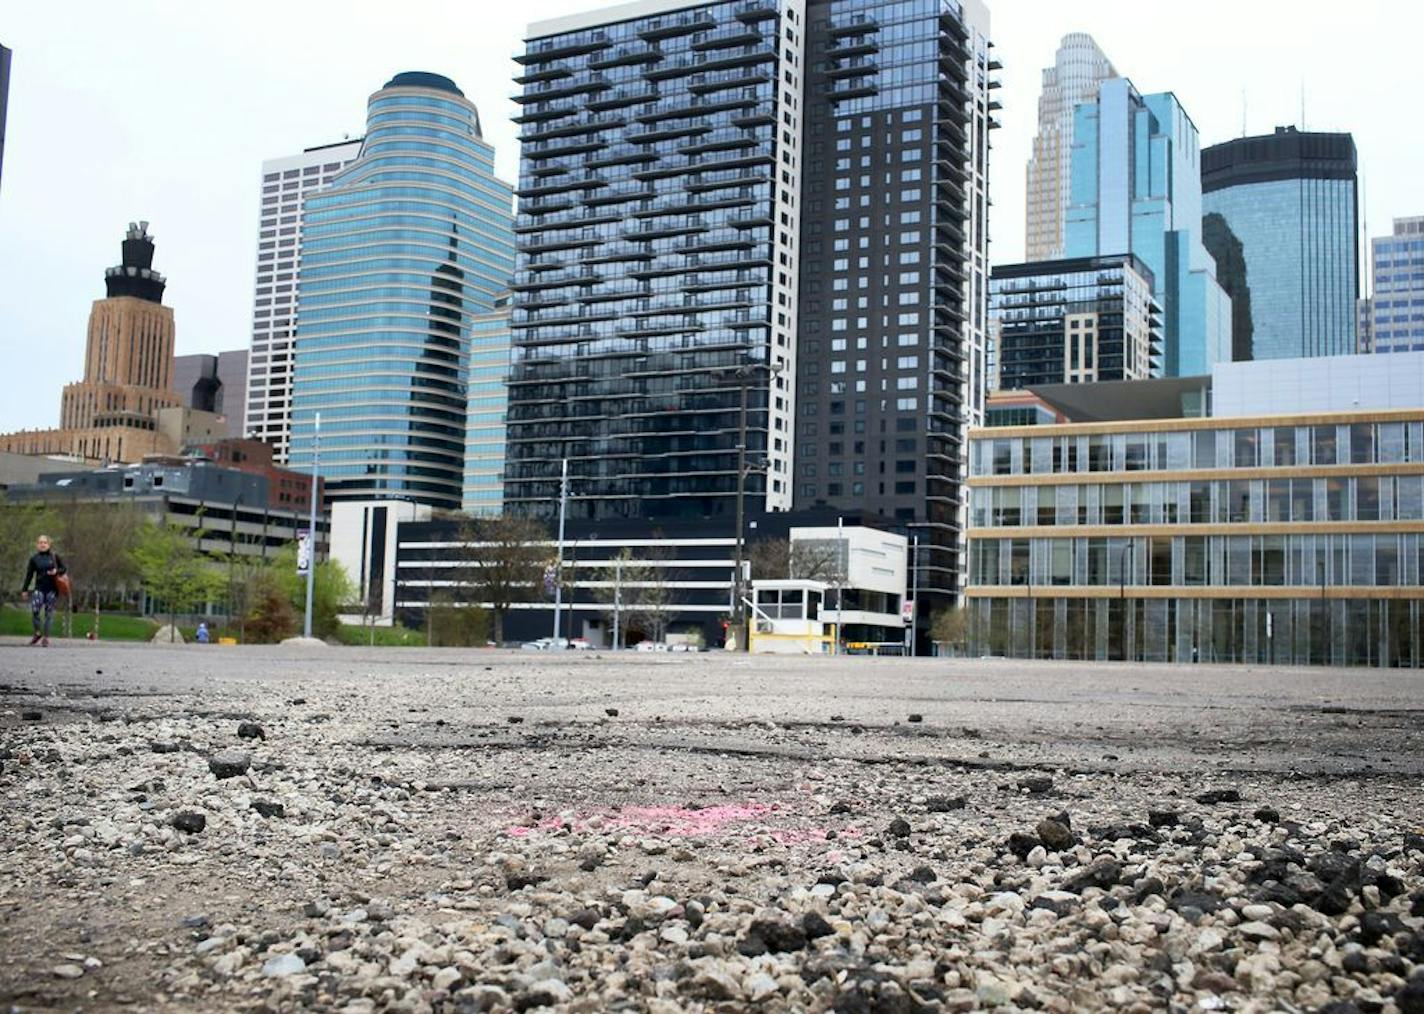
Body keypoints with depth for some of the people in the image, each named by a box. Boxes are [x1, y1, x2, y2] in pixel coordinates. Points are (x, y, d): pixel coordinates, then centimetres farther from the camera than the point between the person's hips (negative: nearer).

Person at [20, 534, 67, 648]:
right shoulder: (34, 559, 5)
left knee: (49, 612, 1)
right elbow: (29, 574, 8)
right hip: (39, 588, 0)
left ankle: (46, 638, 7)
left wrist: (57, 571, -12)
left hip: (52, 588, 0)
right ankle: (38, 633, 5)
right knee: (34, 610, -15)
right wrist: (25, 589, 5)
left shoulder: (55, 556, 3)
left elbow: (64, 569, 9)